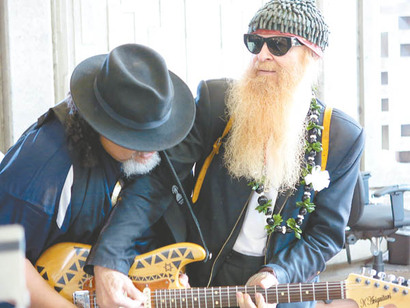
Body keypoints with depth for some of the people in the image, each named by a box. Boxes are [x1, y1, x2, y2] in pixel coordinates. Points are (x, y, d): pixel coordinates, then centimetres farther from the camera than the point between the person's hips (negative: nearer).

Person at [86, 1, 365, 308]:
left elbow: (326, 234, -2)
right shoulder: (214, 101, -9)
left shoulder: (344, 138, -6)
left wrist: (278, 275, -20)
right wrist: (109, 261, -25)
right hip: (205, 274, 0)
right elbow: (155, 178, -14)